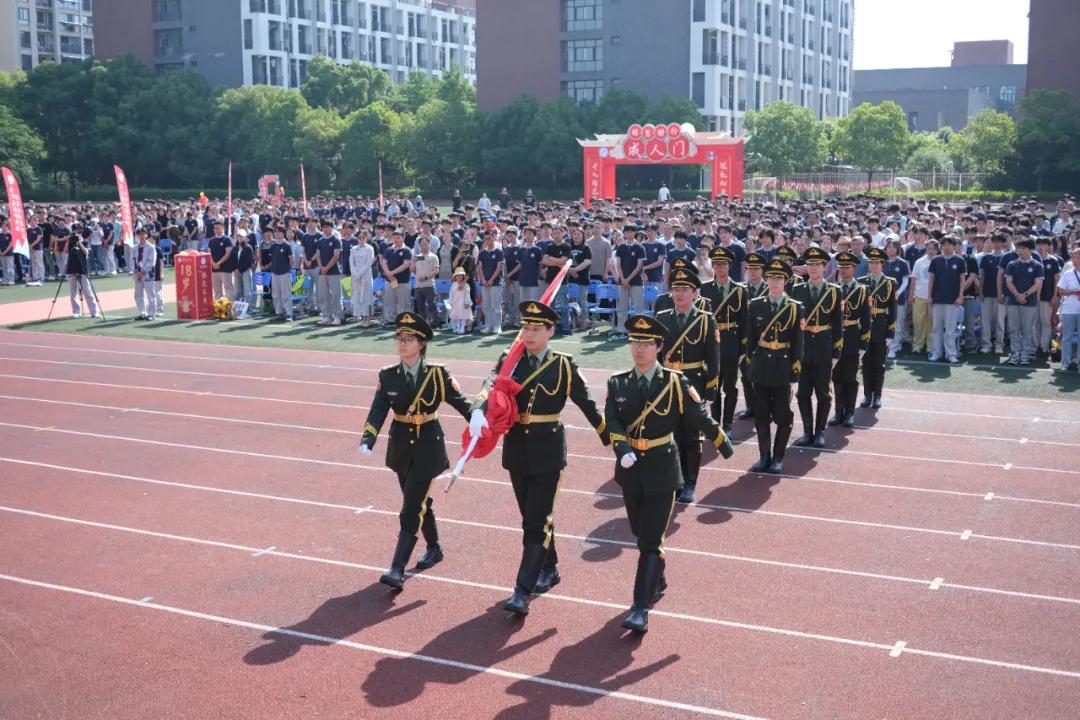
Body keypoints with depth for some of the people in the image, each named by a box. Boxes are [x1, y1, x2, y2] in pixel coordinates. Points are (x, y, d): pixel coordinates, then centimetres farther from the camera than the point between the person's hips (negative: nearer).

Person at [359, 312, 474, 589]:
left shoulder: (437, 374, -10)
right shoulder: (388, 375, -2)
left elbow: (461, 402, -5)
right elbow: (378, 410, -10)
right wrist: (367, 441, -25)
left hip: (428, 447, -4)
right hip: (401, 446, 4)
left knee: (412, 508, -9)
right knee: (419, 502, 19)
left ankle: (398, 570, -11)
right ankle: (434, 548, 41)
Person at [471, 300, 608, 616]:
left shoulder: (564, 366, -5)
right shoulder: (509, 361, 1)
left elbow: (588, 406, 1)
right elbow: (490, 388, -17)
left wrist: (611, 440, 4)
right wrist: (477, 413, -39)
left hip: (547, 451, -4)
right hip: (516, 449, 4)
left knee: (537, 521, -7)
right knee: (533, 516, 17)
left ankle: (523, 591, -7)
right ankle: (549, 569, 37)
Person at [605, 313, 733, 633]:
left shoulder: (675, 383, -8)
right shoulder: (618, 383, 0)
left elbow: (701, 418, -1)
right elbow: (612, 422, -9)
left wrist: (725, 446, 9)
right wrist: (622, 448, -27)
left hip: (661, 471, -4)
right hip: (630, 469, 4)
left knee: (651, 541, -7)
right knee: (641, 534, 20)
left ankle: (641, 608, -7)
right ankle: (657, 582, 45)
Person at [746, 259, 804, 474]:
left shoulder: (795, 307, -2)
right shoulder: (755, 305, 4)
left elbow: (797, 341, -3)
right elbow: (751, 338, 7)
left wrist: (795, 368, -7)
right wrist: (751, 362, 4)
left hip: (783, 366, -2)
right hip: (761, 366, 2)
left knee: (783, 415, 4)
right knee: (761, 415, 8)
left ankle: (778, 458, 16)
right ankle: (764, 456, 18)